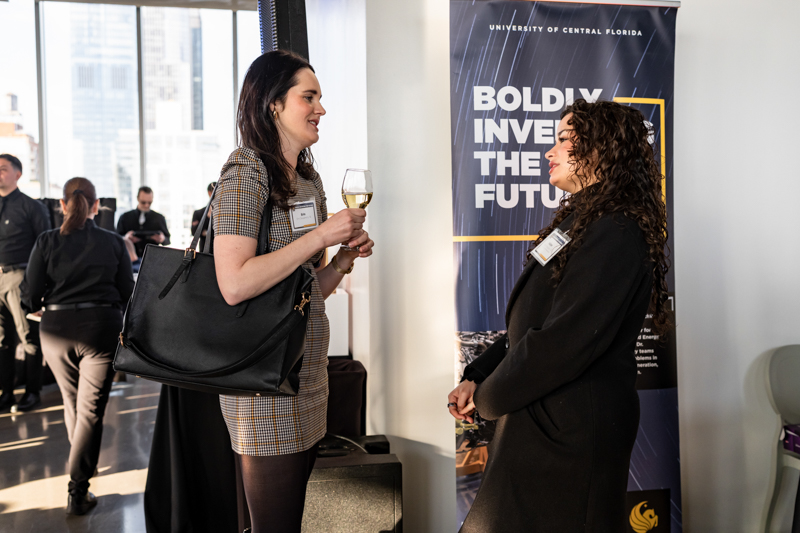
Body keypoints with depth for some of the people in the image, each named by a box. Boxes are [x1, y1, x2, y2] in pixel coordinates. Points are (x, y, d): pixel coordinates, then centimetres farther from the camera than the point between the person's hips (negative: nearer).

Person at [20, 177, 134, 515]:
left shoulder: (47, 242, -2)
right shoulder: (113, 242, -2)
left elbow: (30, 296, -3)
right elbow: (127, 292, 3)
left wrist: (41, 307, 19)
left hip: (56, 331, 2)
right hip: (101, 328, -2)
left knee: (72, 404, 22)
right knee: (91, 410, 3)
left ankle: (82, 465, 41)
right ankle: (78, 492, 1)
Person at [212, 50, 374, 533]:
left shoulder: (310, 180, 14)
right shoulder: (246, 174, -12)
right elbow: (235, 285, -25)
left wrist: (346, 258, 0)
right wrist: (320, 236, -19)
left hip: (309, 374, 8)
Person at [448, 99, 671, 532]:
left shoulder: (615, 235, -18)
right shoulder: (578, 221, 15)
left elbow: (562, 343, -25)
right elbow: (526, 324, 16)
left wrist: (487, 399, -11)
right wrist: (475, 378, 4)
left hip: (569, 439, -9)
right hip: (539, 426, 9)